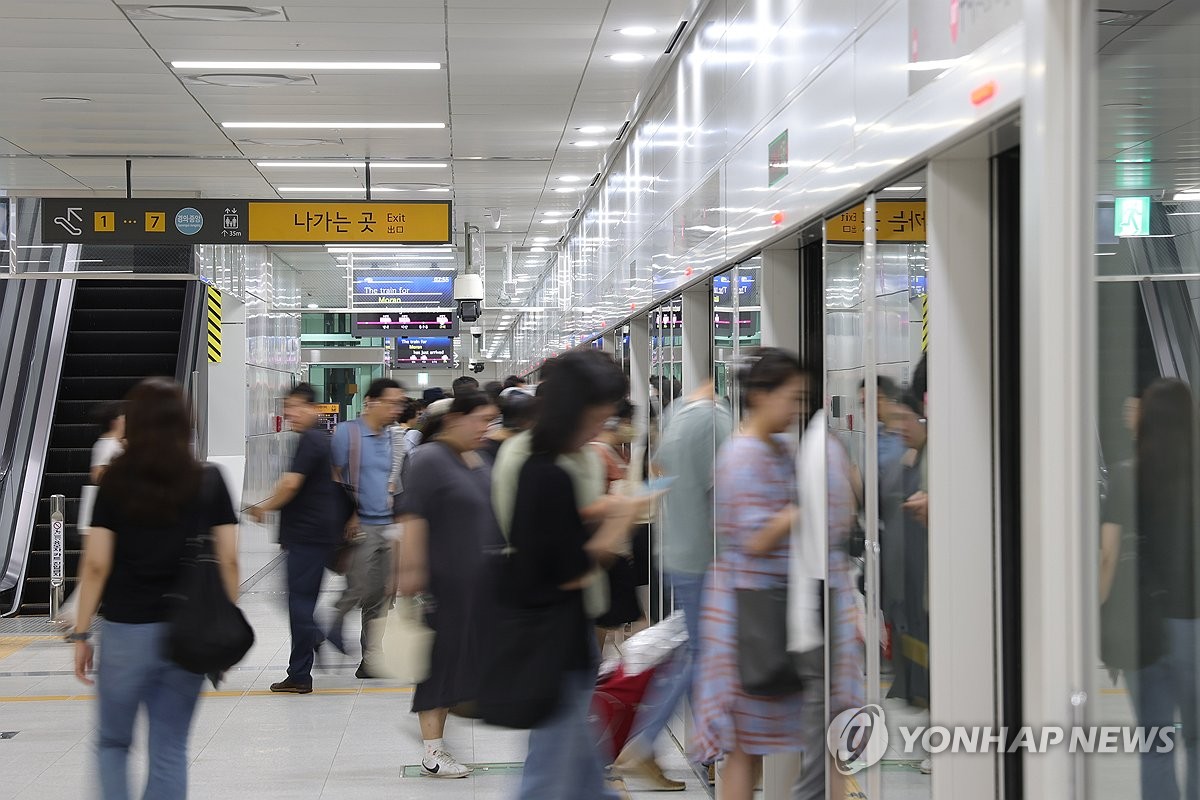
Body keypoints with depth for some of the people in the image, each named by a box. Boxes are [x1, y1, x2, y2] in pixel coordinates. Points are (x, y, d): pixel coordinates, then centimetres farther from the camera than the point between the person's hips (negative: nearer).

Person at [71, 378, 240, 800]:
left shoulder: (115, 481, -4)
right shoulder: (209, 481, 1)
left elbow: (96, 564, -6)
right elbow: (228, 560, -1)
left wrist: (81, 633, 1)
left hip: (126, 630, -1)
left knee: (113, 743, 16)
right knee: (170, 750, 10)